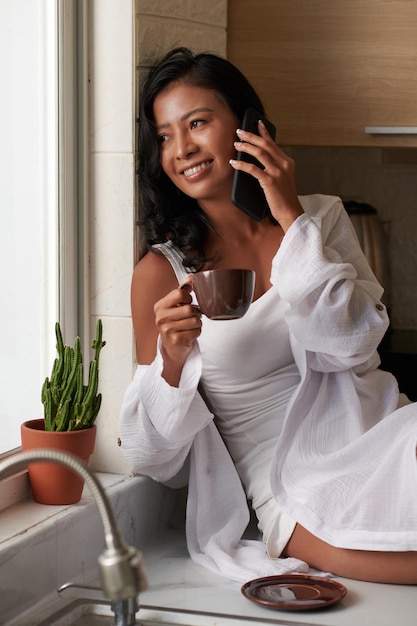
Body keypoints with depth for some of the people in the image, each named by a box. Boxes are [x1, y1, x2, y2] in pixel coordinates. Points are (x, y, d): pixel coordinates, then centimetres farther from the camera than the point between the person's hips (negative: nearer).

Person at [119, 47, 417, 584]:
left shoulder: (322, 218, 9)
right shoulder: (162, 270, 0)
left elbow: (353, 345, -7)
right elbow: (156, 459, 0)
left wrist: (293, 219, -10)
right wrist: (172, 359, -21)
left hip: (373, 432, 4)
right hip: (286, 482, -3)